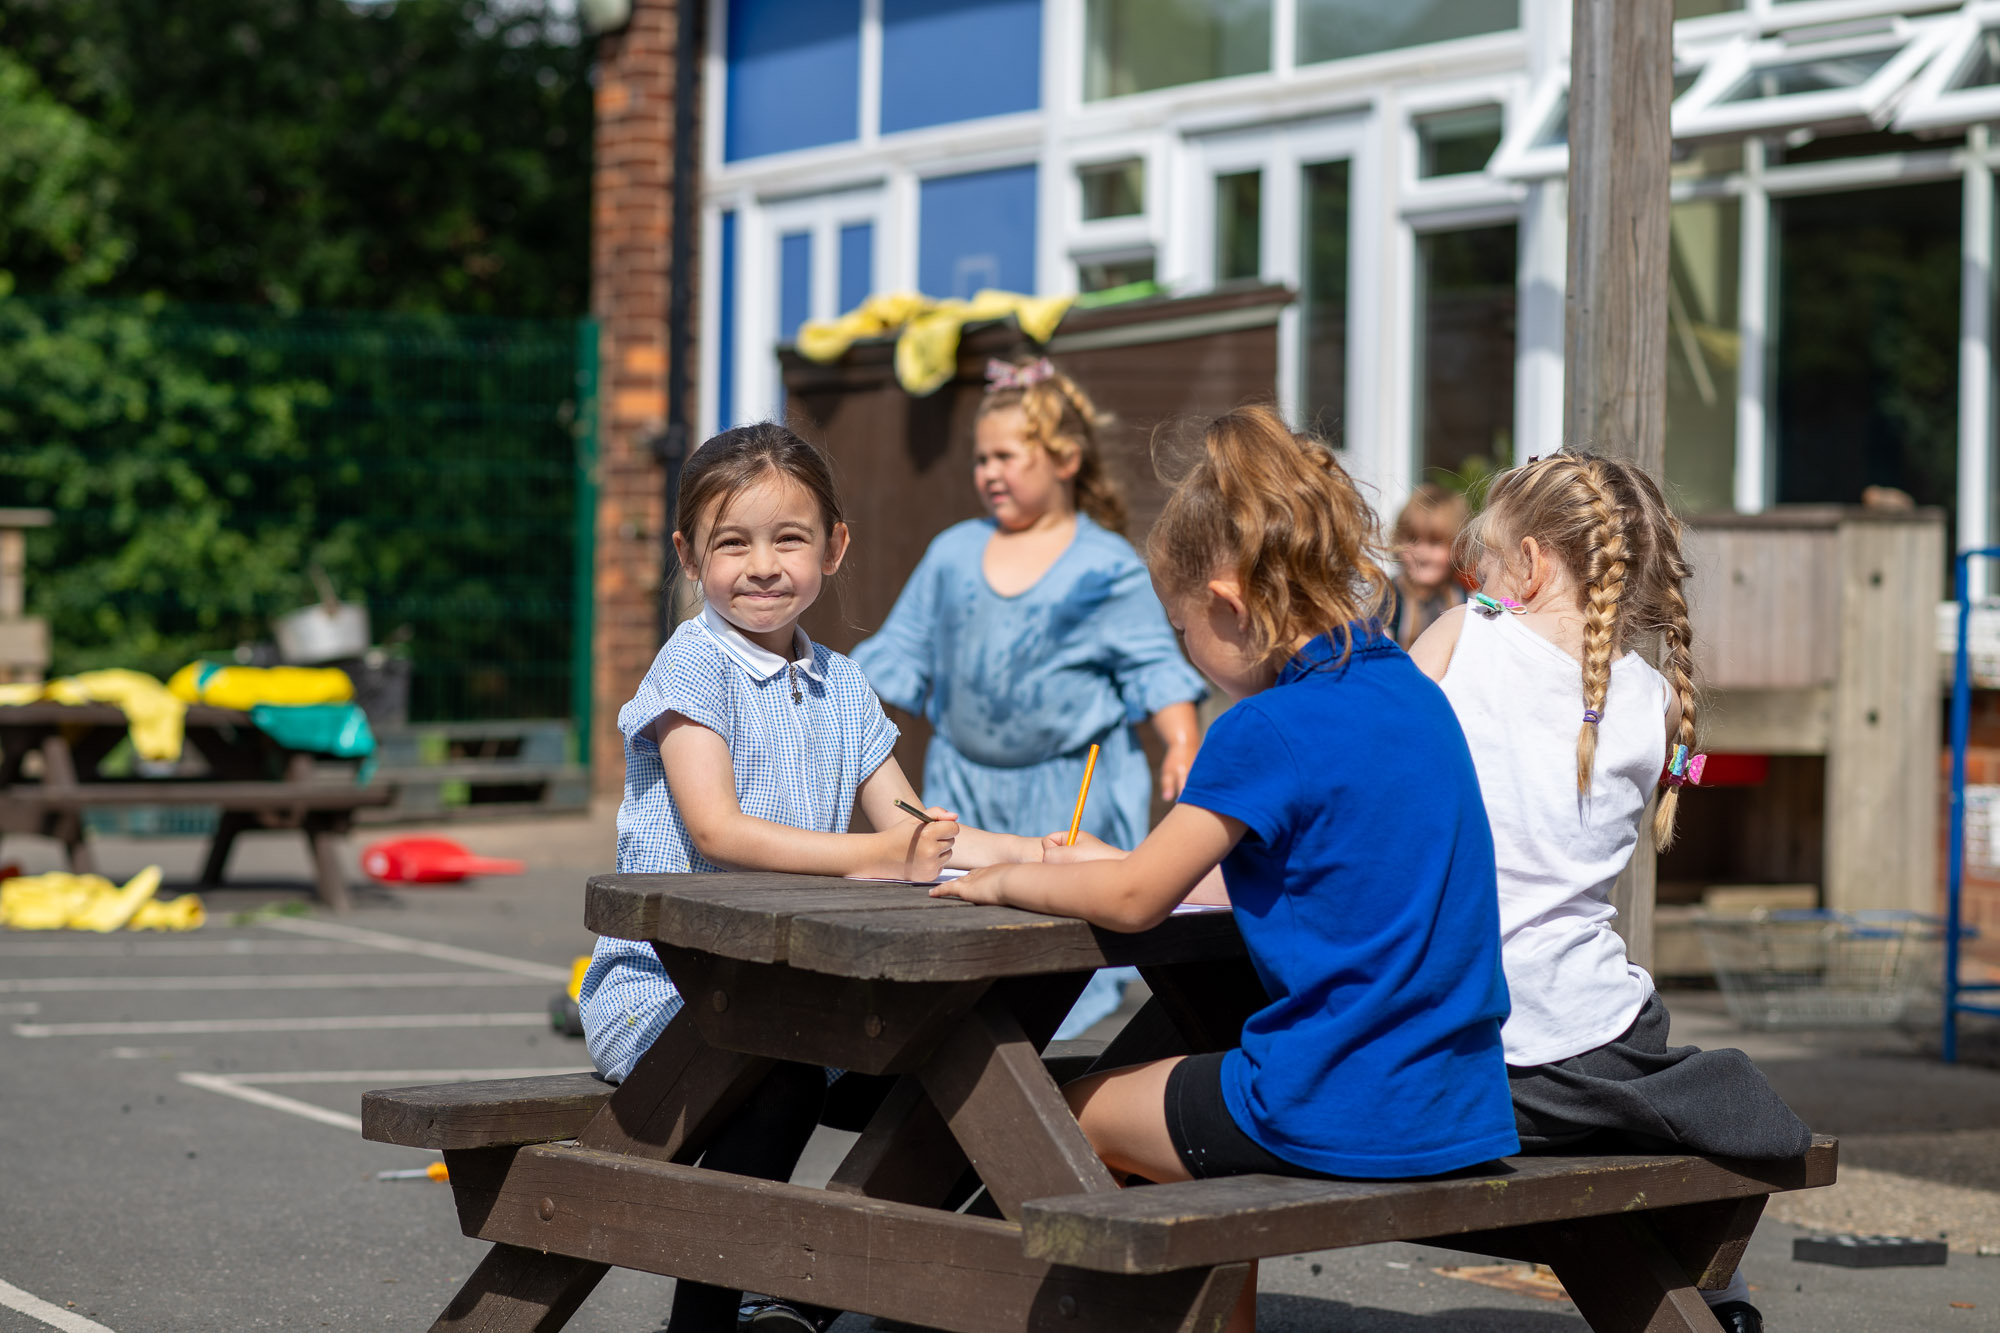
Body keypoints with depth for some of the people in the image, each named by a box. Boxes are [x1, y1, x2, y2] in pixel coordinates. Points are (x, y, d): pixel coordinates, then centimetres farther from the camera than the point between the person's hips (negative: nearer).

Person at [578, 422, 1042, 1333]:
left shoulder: (839, 684, 14)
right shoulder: (694, 664, -8)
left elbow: (903, 825, 11)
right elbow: (717, 829, -19)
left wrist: (1028, 852, -6)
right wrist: (871, 858, -27)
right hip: (658, 986, -7)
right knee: (779, 1066, -35)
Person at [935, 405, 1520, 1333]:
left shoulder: (1268, 730, -17)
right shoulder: (1412, 693, 8)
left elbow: (1135, 900, -8)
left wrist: (1005, 883, 9)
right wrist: (1124, 863, 24)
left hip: (1336, 1117, -8)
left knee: (1077, 1111, 14)